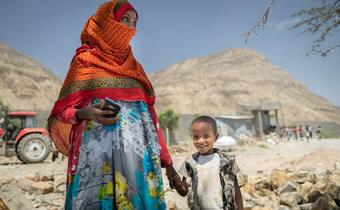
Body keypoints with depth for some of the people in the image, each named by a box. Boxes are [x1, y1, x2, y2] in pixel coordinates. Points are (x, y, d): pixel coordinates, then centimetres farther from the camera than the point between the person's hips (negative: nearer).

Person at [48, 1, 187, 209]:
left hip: (139, 152, 4)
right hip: (98, 151, -3)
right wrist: (85, 113, -20)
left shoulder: (135, 67, 18)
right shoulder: (85, 60, 7)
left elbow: (150, 117, 13)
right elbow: (62, 110, 3)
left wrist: (168, 164, 9)